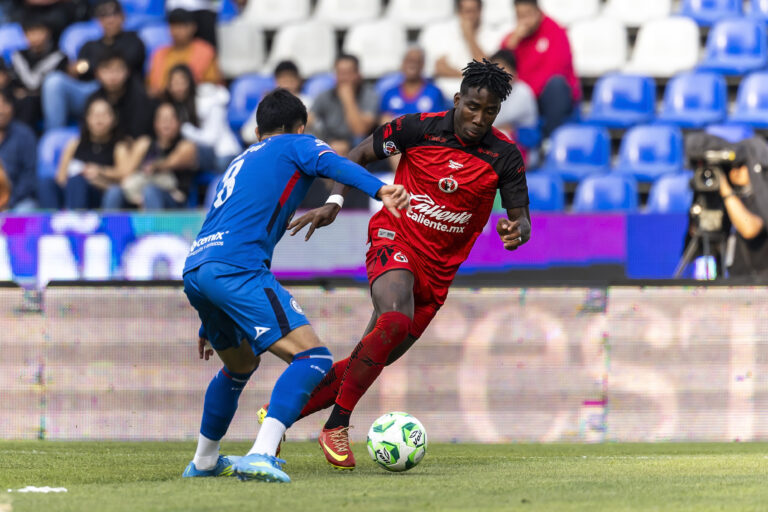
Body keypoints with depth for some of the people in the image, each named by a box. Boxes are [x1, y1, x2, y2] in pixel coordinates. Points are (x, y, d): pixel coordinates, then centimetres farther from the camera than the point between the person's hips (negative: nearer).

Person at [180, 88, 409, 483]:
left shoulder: (242, 161, 35)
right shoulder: (296, 145, 15)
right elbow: (331, 163, -9)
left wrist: (208, 325, 45)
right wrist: (380, 190, -27)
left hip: (194, 271, 8)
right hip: (237, 267, -8)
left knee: (240, 365, 32)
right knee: (313, 358, -14)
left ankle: (204, 461, 42)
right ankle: (261, 455, -31)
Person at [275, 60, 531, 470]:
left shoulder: (505, 156, -6)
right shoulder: (419, 129, -9)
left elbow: (521, 219, -1)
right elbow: (359, 156, 4)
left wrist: (515, 232, -26)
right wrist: (334, 202, -10)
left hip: (439, 270, 3)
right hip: (395, 240, -3)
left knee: (370, 362, 3)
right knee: (394, 320, -34)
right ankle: (336, 427, -24)